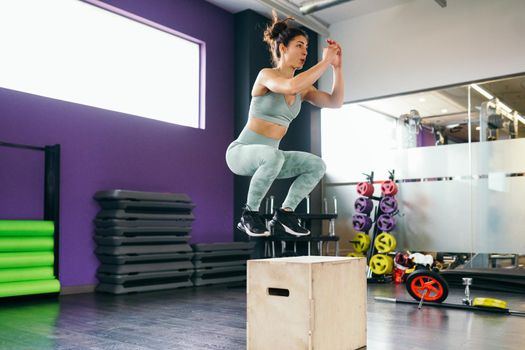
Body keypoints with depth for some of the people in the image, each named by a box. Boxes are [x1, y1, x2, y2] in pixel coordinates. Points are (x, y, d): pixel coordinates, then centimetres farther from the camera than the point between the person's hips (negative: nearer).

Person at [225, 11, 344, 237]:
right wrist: (325, 61, -26)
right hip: (241, 151, -7)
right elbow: (291, 86, -35)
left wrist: (336, 66, -9)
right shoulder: (266, 75, -14)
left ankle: (285, 212, 5)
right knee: (273, 156, -38)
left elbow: (335, 102, 0)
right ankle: (249, 214, -17)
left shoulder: (303, 88, 8)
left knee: (317, 165, -8)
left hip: (268, 156, 7)